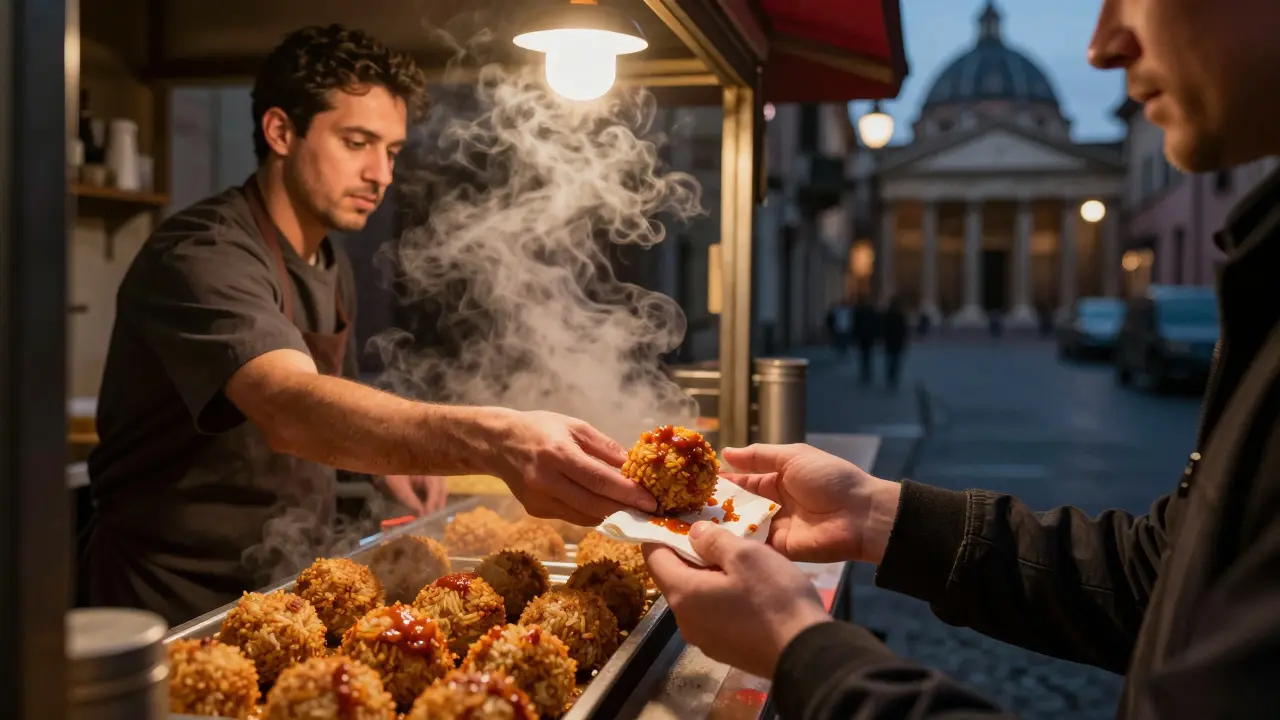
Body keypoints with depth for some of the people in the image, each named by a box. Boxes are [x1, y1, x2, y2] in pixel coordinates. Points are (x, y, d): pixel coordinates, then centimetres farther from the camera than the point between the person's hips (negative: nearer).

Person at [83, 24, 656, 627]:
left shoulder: (332, 266, 6)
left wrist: (402, 455, 0)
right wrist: (494, 440, -53)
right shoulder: (200, 257, -22)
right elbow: (292, 410, -40)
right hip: (176, 601, -7)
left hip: (282, 585, 8)